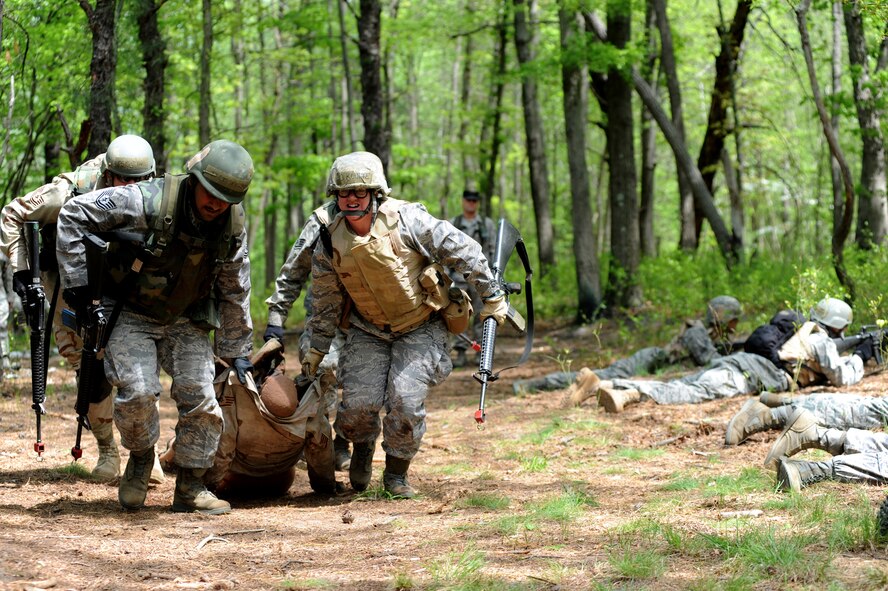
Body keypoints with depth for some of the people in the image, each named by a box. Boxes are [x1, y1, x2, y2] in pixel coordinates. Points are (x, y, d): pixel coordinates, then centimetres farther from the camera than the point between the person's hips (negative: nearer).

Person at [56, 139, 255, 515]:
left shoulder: (233, 227, -9)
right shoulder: (148, 202, -26)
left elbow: (235, 292, 5)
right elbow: (74, 215, -18)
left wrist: (236, 350, 10)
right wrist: (75, 280, -17)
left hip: (185, 322, 4)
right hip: (131, 315, -4)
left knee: (199, 396, -10)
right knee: (137, 392, -21)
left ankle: (190, 487, 5)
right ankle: (140, 460, 9)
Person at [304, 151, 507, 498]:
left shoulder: (407, 220, -20)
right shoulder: (330, 244, -9)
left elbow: (464, 252, -11)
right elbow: (325, 303, 5)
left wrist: (492, 297, -6)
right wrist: (316, 350, 8)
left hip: (420, 329, -2)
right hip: (369, 332, 2)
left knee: (405, 399, -18)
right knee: (359, 402, -14)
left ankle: (397, 473, 5)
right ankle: (363, 444, 22)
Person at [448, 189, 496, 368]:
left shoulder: (487, 224, 5)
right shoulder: (452, 224, 8)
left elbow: (494, 251, 4)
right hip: (458, 278, 1)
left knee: (480, 316, -1)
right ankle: (461, 354, -1)